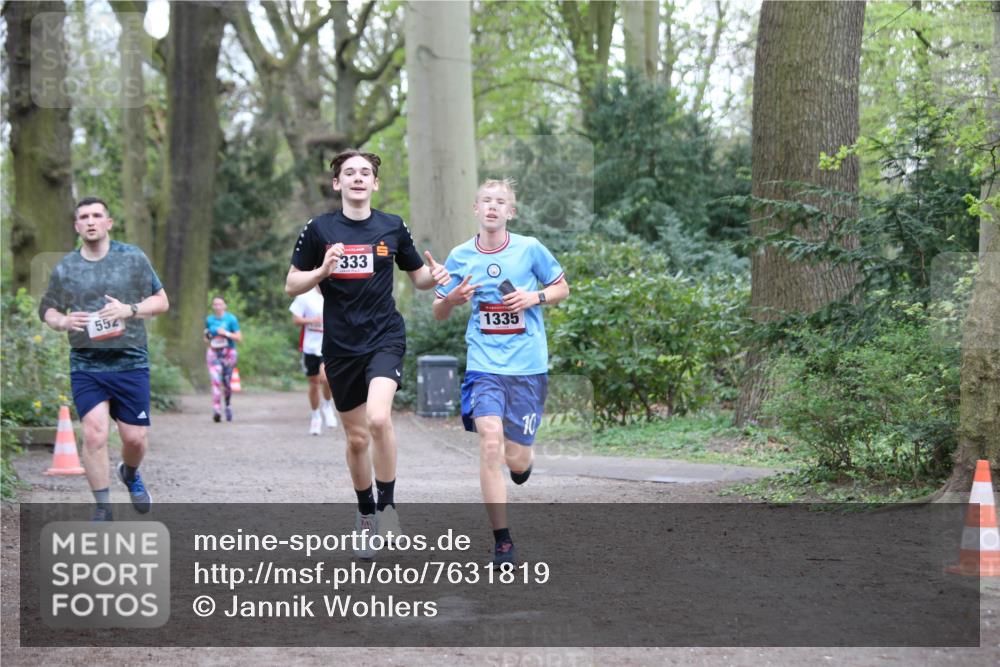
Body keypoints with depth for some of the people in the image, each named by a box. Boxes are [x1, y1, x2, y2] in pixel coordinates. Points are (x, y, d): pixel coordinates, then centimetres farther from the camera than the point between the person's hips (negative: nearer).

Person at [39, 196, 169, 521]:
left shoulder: (133, 258, 3)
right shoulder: (65, 268, 6)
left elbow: (161, 301, 6)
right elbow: (47, 309, 16)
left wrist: (130, 310, -13)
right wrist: (62, 321, -7)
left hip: (130, 363, 0)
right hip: (85, 365, 0)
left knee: (135, 438, 3)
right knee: (94, 433, -12)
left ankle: (130, 474, 38)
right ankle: (102, 508, 1)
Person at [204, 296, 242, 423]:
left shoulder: (231, 319, -2)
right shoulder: (209, 320, 8)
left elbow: (239, 338, -6)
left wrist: (226, 333, -17)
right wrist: (207, 339, 3)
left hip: (228, 353, -1)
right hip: (213, 353, 1)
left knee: (227, 382, 7)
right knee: (216, 381, -17)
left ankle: (228, 405, 35)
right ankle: (216, 410, -25)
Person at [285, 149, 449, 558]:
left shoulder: (393, 228, 3)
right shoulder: (319, 229, 1)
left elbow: (418, 277, 15)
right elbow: (291, 286, 3)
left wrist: (434, 277, -9)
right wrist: (322, 271, -16)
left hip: (385, 338, -1)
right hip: (340, 347, 1)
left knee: (378, 418, -26)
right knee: (356, 438, 9)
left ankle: (387, 506, -8)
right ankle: (365, 515, 31)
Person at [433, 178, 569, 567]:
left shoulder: (530, 249, -2)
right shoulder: (460, 257, 2)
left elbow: (562, 289, 11)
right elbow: (438, 313, 11)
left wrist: (535, 297, -10)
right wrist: (452, 299, -12)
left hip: (528, 366, 0)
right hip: (484, 365, 0)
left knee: (517, 461, 1)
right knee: (490, 445, -18)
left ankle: (523, 462, 42)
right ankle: (502, 542, -10)